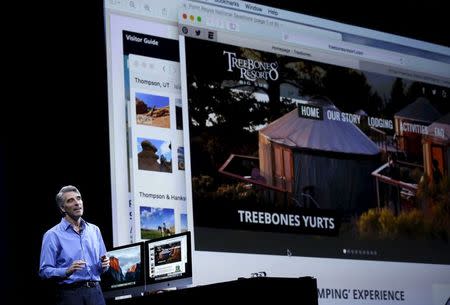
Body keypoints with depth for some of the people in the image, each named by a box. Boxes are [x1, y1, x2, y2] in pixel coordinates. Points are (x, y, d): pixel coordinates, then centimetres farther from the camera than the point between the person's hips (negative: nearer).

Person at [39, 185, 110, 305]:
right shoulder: (52, 235, -1)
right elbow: (44, 271, -7)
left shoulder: (94, 230, 15)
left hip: (95, 292, 4)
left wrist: (104, 264, -1)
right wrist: (67, 271, -22)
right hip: (70, 294, -4)